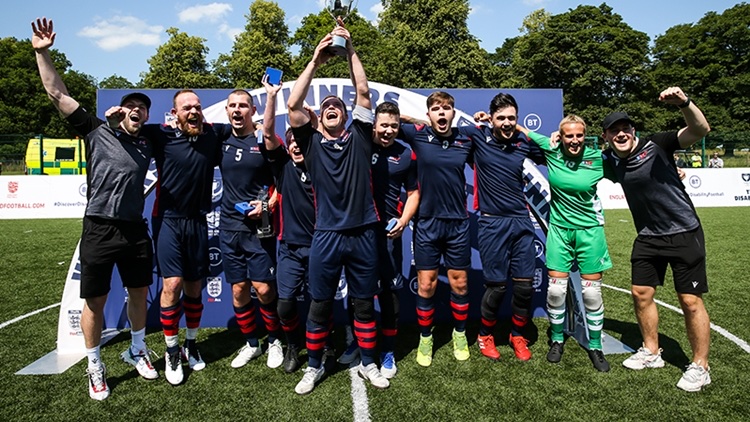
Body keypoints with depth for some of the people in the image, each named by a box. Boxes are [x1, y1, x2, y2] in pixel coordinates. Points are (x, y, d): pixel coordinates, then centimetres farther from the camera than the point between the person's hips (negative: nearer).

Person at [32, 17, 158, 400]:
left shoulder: (148, 144, 8)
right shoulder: (97, 131, 1)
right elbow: (57, 94, -1)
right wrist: (42, 52, -6)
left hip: (135, 230, 3)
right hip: (99, 230, -3)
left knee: (139, 293, 14)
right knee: (94, 301, 5)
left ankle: (137, 351, 35)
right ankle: (94, 368, 22)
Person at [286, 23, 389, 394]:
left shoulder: (358, 136, 8)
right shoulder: (312, 142, 6)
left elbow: (363, 92, 3)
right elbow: (293, 104, -4)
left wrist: (350, 50, 4)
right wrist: (315, 61, -1)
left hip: (362, 233, 1)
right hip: (326, 235, 0)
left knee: (364, 302, 11)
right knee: (320, 304, 8)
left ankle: (368, 363, 27)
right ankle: (314, 366, 26)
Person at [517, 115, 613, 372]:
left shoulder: (597, 158, -8)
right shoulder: (551, 150, -4)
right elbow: (524, 131, 7)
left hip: (589, 229, -1)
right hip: (559, 228, 1)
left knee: (592, 292, 3)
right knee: (556, 289, 1)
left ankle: (595, 347, 21)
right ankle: (557, 340, 23)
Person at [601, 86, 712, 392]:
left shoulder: (656, 144, -13)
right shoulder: (610, 162, 1)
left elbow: (700, 130, -24)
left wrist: (684, 103, -40)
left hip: (684, 233, -5)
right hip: (648, 237, 5)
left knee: (690, 300, -1)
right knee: (641, 293, 9)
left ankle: (700, 367, 16)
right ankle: (651, 353, 28)